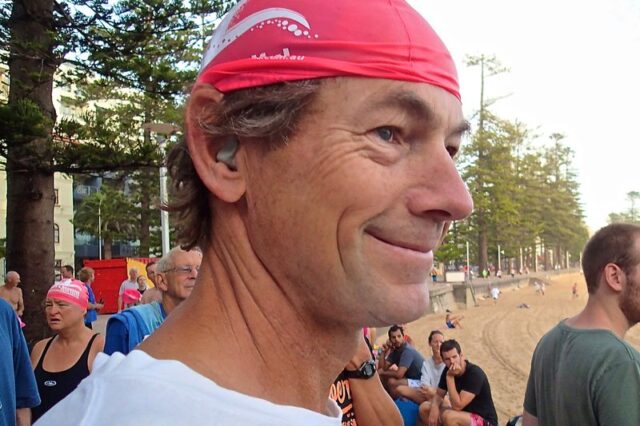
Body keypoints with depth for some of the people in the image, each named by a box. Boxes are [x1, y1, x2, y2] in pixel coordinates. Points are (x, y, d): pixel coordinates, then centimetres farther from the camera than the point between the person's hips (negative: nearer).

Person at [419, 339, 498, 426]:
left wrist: (449, 377, -30)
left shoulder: (475, 374, -25)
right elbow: (438, 395, 6)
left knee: (448, 416, -33)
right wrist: (434, 407, -16)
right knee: (424, 408, -3)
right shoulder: (448, 370, -3)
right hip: (464, 414, 8)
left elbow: (457, 406, -30)